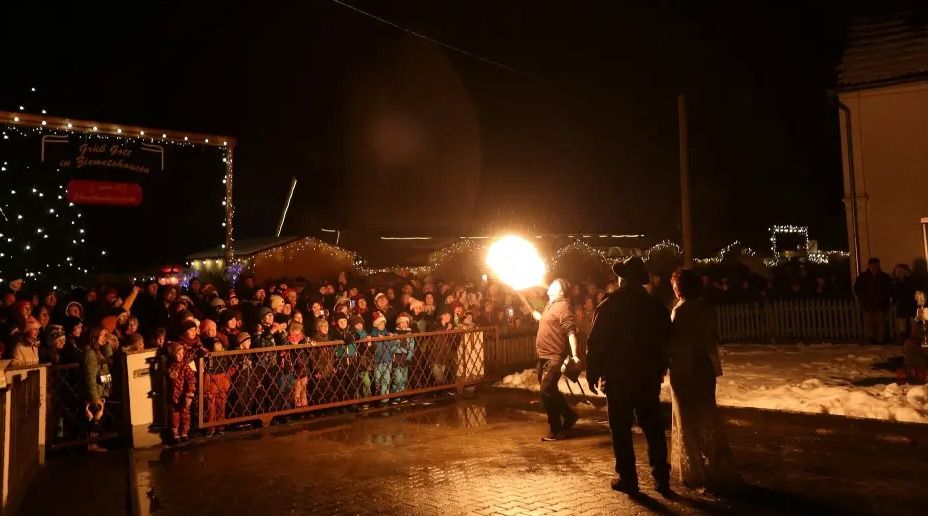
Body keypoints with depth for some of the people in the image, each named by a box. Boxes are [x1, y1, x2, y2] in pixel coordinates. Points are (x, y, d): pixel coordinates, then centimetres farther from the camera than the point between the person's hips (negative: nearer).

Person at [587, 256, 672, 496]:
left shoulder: (608, 307, -11)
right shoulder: (656, 307, 1)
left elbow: (596, 343, -12)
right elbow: (666, 341, 7)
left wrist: (593, 374, -4)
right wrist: (659, 369, 16)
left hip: (618, 378, -3)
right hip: (648, 377, 4)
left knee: (621, 429, 5)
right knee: (653, 427, 13)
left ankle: (627, 478, 9)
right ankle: (661, 477, 16)